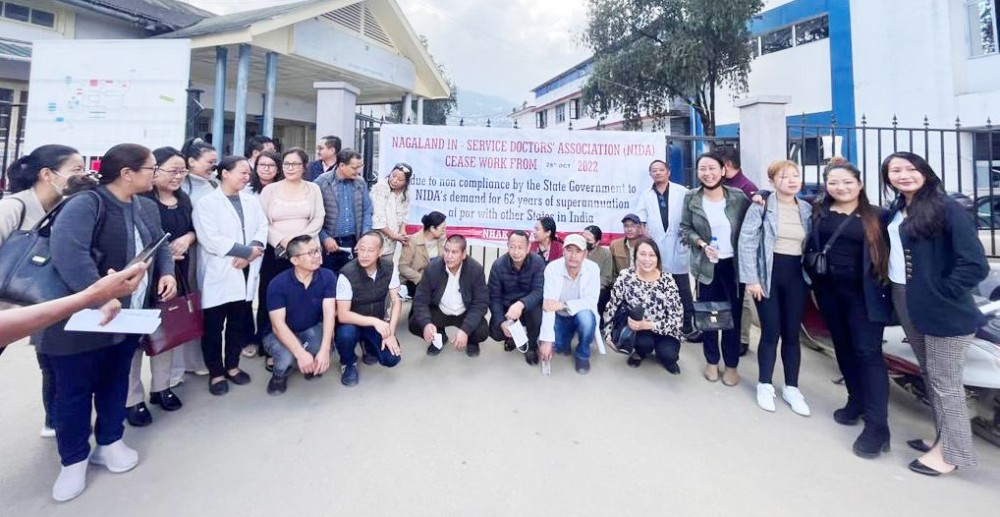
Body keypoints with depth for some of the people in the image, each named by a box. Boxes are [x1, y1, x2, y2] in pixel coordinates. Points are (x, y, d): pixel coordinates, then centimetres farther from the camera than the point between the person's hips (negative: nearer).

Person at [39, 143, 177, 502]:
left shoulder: (148, 208, 5)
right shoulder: (85, 205, -20)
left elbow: (160, 245, 15)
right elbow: (67, 251, -34)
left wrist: (167, 271, -4)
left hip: (129, 318, 6)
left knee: (115, 384, 19)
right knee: (74, 392, 9)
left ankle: (110, 443, 37)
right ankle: (74, 460, 28)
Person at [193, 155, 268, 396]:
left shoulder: (252, 201, 13)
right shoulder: (206, 203, -5)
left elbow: (262, 227, 4)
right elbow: (210, 239, -16)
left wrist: (251, 252, -13)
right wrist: (246, 250, -15)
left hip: (245, 272, 5)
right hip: (218, 274, -5)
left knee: (239, 323, 13)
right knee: (213, 327, 6)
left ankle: (232, 366, 29)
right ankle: (216, 373, 20)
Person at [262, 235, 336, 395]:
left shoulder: (327, 277, -17)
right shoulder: (278, 284, -22)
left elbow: (329, 314, -24)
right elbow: (278, 325, -28)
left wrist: (324, 350, -38)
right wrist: (300, 353, -41)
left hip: (312, 330, 2)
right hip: (280, 334, -2)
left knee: (325, 348, -30)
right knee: (287, 356, -34)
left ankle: (311, 365, 8)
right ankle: (280, 374, 5)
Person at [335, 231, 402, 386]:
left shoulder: (389, 267, -13)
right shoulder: (347, 274, -26)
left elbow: (396, 301, -9)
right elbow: (342, 315, -27)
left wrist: (390, 332, -20)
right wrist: (374, 321, -38)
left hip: (377, 323, 3)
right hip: (352, 322, -3)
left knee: (392, 358, -17)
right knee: (346, 333, -37)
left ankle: (369, 346, 19)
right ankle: (348, 363, -1)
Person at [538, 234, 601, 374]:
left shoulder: (592, 268, -20)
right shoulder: (552, 268, -21)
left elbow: (591, 301, -24)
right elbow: (548, 305, -28)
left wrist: (563, 305, -37)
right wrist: (546, 339, -33)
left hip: (581, 314, 0)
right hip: (559, 316, 0)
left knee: (586, 317, -34)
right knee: (545, 346, -20)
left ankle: (583, 355, -4)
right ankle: (564, 342, 17)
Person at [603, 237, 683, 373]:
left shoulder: (667, 280, -15)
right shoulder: (625, 277, -15)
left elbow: (677, 316, -17)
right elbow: (612, 306, -6)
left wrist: (647, 325, -27)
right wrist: (610, 334, -9)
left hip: (664, 330, 0)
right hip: (636, 326, 0)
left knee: (668, 354, -26)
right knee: (644, 342, -30)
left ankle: (666, 357, 13)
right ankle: (641, 352, 8)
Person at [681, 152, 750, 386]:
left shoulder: (738, 197, -5)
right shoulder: (691, 198, -3)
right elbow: (684, 228, 2)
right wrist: (701, 243, -15)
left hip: (734, 265, 0)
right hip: (706, 266, 1)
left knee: (733, 315, 8)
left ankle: (731, 365, 26)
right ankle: (712, 361, 30)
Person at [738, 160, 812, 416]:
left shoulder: (808, 209, 9)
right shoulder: (761, 206, -6)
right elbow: (747, 242, -11)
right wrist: (751, 279, -16)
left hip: (796, 275, 4)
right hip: (768, 274, -4)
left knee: (792, 334, 10)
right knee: (771, 332, 2)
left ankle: (791, 387, 24)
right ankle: (765, 385, 20)